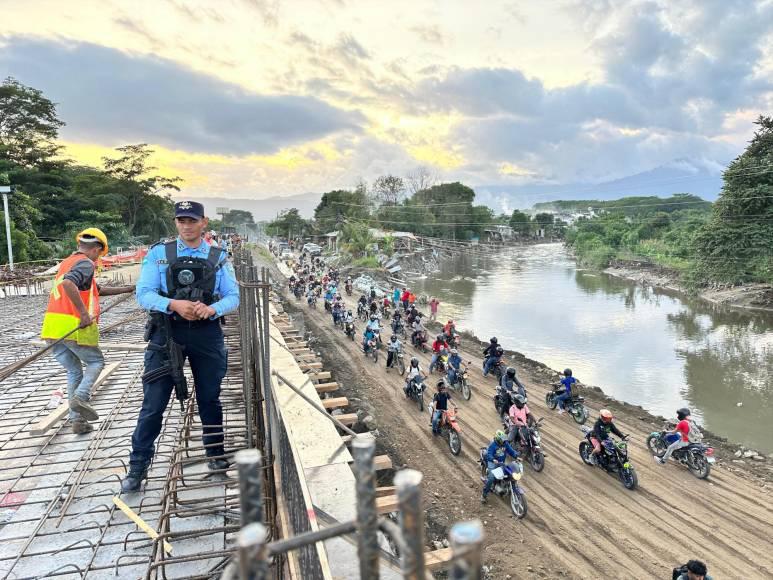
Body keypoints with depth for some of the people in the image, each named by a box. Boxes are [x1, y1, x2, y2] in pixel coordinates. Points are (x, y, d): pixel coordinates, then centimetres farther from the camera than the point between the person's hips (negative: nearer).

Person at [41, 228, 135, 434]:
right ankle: (80, 397, -9)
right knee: (96, 361, 14)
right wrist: (84, 313, -25)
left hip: (52, 327, 8)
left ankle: (77, 420, 13)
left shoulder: (67, 262, 22)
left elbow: (96, 290, 29)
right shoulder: (85, 263, -7)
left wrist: (127, 289, 32)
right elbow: (68, 284, -29)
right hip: (74, 327, -8)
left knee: (74, 371, 15)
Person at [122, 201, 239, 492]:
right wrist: (175, 305, -24)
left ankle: (216, 454, 31)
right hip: (167, 333, -1)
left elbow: (233, 297, 0)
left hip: (207, 334, 1)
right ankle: (138, 467, 18)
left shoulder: (219, 257, 4)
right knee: (153, 403, 3)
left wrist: (211, 309, -20)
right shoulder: (158, 254, 0)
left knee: (209, 399, 13)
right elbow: (144, 294, -6)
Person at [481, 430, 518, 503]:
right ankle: (483, 495, -11)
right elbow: (488, 454, -26)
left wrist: (517, 457, -18)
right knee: (491, 478, -23)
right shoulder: (492, 445, -18)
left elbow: (511, 451, 2)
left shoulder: (505, 444, 0)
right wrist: (494, 460, -47)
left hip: (502, 463, 6)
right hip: (493, 463, -6)